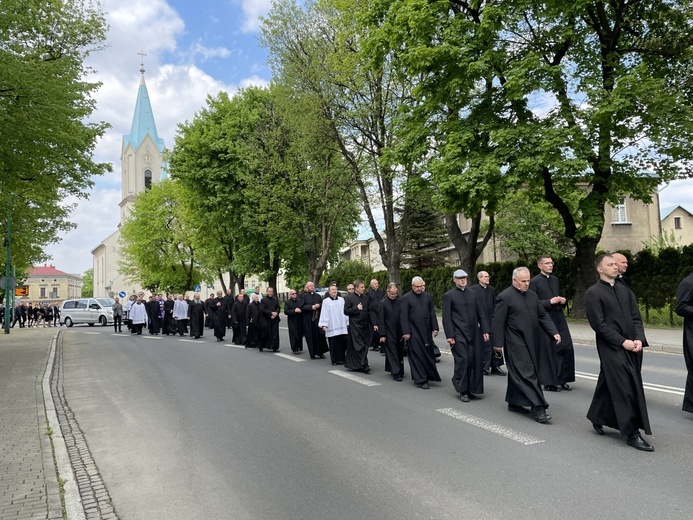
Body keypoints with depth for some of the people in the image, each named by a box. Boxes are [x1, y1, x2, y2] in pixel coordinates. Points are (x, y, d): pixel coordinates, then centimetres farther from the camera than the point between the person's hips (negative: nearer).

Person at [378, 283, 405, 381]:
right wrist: (382, 334, -11)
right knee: (392, 352, -4)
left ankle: (400, 371, 25)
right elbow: (381, 320, -8)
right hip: (389, 333, -4)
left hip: (398, 332, 4)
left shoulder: (399, 302, 4)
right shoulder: (383, 303, -8)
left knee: (399, 352, 11)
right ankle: (396, 373, 0)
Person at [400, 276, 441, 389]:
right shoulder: (406, 298, -5)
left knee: (429, 353, 8)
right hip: (414, 332, -4)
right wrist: (406, 332, -11)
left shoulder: (427, 296, 9)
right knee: (417, 355, -1)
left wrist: (435, 328, 7)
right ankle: (421, 380, 6)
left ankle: (431, 375, 22)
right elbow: (403, 316, -7)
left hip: (426, 331, 4)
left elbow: (432, 313, 12)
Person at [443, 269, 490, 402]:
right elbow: (446, 318, -3)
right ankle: (462, 391, 5)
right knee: (462, 360, -7)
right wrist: (449, 335, -9)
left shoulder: (472, 294, 13)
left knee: (474, 361, 3)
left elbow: (481, 313, 14)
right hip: (458, 334, -4)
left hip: (474, 333, 4)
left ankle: (471, 388, 16)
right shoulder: (448, 296, 1)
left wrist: (485, 330, 6)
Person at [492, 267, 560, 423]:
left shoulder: (532, 295, 11)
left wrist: (554, 332, 2)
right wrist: (498, 343, -11)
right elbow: (498, 322, -11)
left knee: (518, 373, 16)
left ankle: (513, 403, 28)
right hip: (516, 344, -7)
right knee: (527, 374, -9)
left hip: (530, 342, 7)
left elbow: (542, 315, 13)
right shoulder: (505, 297, -11)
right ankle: (537, 408, -6)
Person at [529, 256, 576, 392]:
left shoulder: (555, 280, 14)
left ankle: (562, 379, 18)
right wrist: (549, 302, -19)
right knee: (547, 351, 0)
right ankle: (548, 382, 13)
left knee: (567, 348, 4)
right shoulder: (534, 282, -7)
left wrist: (563, 300, 3)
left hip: (559, 319, 6)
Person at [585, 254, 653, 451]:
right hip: (610, 348, -6)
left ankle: (597, 418, 34)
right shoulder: (593, 293, -8)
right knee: (624, 389, -6)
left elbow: (636, 317, 11)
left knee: (608, 383, 16)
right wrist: (622, 342, -14)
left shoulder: (625, 290, 13)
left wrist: (639, 339, -5)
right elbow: (598, 324, -12)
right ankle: (632, 434, 2)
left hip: (630, 346, 6)